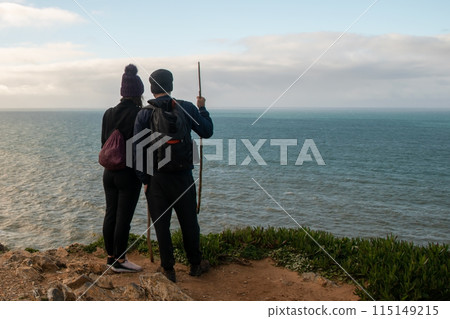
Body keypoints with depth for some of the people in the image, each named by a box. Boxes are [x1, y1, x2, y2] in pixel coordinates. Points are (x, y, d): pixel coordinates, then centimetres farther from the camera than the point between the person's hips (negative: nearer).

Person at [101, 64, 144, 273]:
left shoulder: (108, 113, 5)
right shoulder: (139, 114, -14)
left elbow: (104, 142, 10)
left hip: (109, 172, 6)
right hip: (129, 173, -6)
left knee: (110, 214, 13)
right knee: (124, 218, 1)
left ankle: (111, 257, 25)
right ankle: (119, 261, 10)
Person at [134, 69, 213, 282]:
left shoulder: (144, 114, -4)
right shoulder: (186, 108, -4)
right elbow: (207, 132, 6)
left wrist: (144, 179, 1)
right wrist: (202, 108, 20)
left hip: (156, 178, 0)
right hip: (183, 176, 1)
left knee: (161, 224, 10)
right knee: (188, 221, 14)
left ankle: (168, 269, 17)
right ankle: (195, 264, 28)